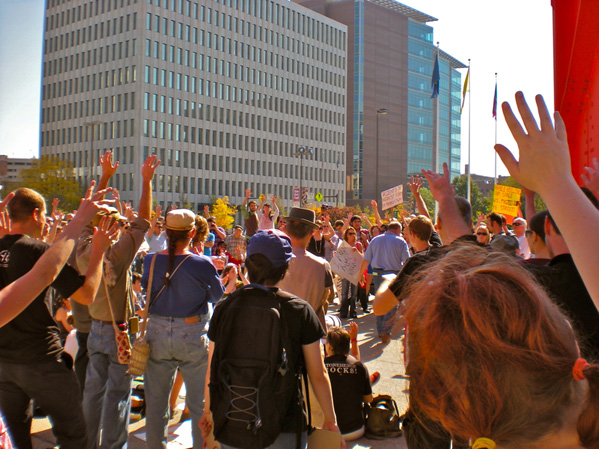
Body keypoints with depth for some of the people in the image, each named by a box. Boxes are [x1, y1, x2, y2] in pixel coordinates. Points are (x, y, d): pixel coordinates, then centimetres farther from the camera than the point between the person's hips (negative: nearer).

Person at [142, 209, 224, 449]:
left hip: (157, 333, 3)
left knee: (155, 402, 18)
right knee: (199, 403, 13)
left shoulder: (150, 261, -7)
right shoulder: (202, 264, -17)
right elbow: (218, 296, -3)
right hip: (193, 336, -3)